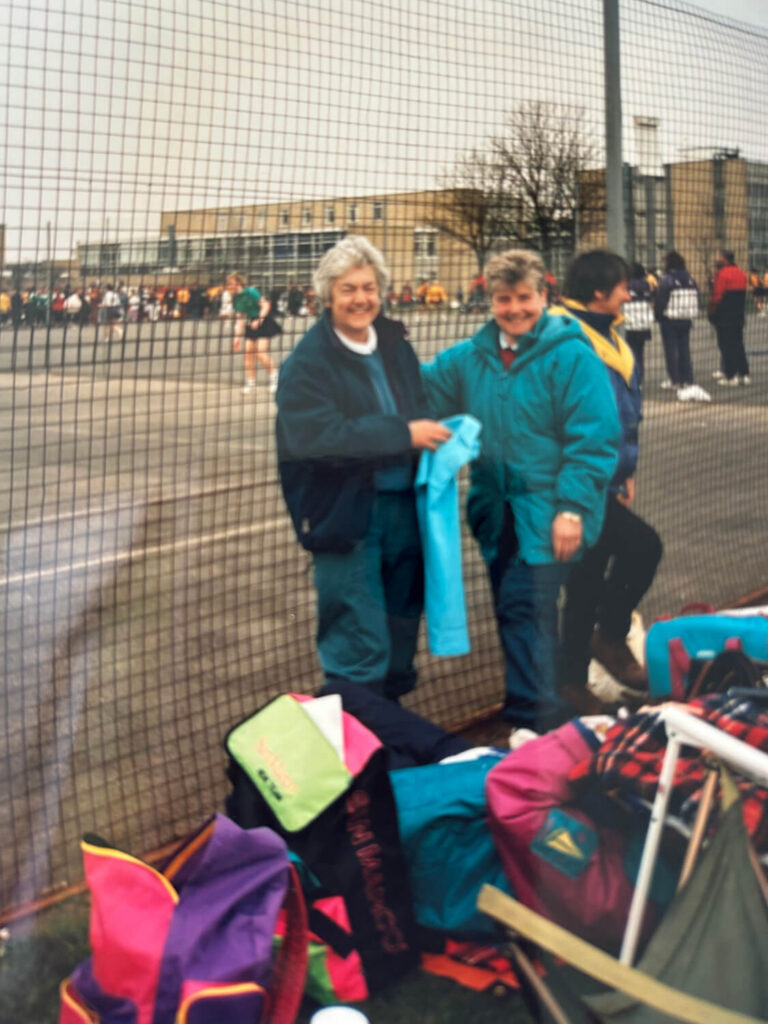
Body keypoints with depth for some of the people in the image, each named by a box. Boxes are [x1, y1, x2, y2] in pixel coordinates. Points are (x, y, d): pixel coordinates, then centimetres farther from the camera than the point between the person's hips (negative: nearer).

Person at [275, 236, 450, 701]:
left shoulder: (396, 346, 10)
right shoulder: (309, 361, -9)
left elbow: (420, 413, 20)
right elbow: (317, 435, -23)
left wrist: (438, 436, -3)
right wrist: (403, 435, -22)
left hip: (403, 508, 7)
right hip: (346, 517, -7)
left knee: (400, 639, 18)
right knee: (359, 651, -4)